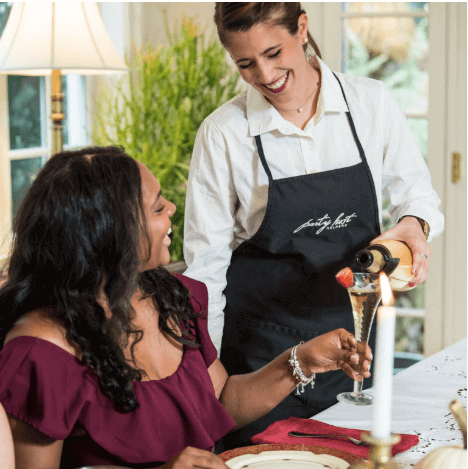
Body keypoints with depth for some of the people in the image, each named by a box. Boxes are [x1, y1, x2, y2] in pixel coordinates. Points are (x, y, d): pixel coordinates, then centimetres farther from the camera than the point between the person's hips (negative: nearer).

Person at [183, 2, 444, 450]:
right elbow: (205, 261, -4)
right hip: (263, 345, -2)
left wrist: (414, 223, -15)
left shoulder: (372, 102, -4)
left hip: (352, 329, 2)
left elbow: (413, 188, 9)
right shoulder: (222, 133, -9)